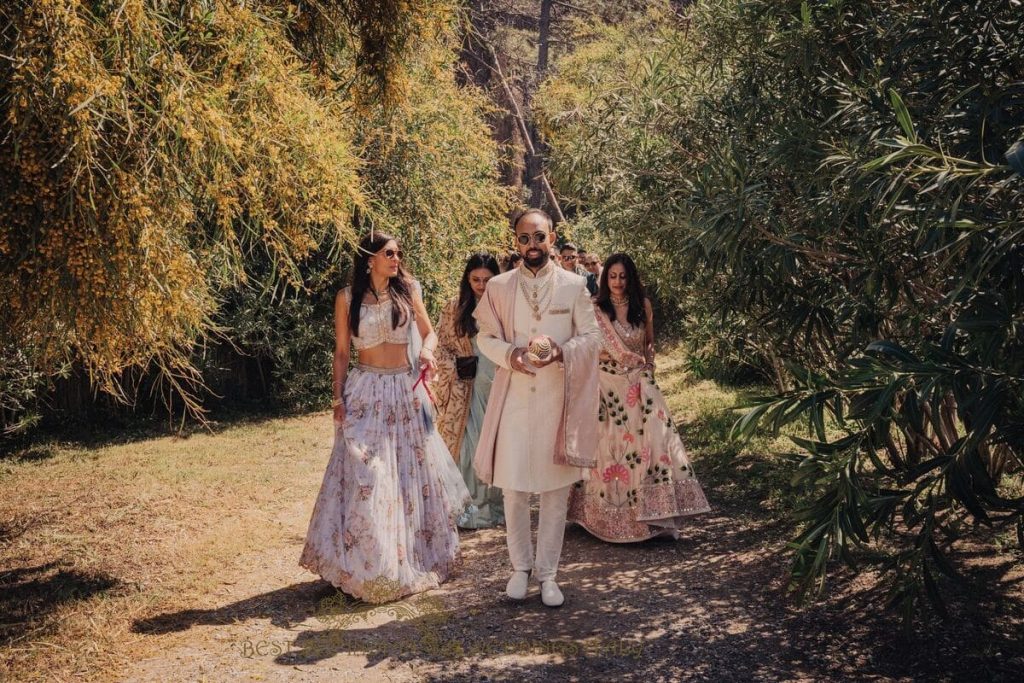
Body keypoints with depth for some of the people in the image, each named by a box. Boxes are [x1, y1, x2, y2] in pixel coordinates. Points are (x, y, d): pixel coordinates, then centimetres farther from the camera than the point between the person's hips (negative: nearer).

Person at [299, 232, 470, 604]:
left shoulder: (408, 290, 3)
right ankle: (369, 566, 7)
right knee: (365, 476, -4)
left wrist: (427, 351, -14)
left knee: (411, 471, 9)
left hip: (407, 390, 2)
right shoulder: (347, 298, -1)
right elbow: (341, 351, 2)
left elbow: (428, 332, 9)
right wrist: (338, 398, -6)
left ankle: (416, 556, 25)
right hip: (365, 391, -2)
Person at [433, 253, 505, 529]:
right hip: (465, 389, -1)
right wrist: (455, 366, -9)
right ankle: (467, 504, 12)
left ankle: (494, 502, 20)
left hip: (498, 387, 1)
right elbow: (441, 345, 6)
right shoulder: (455, 308, 2)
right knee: (466, 443, 2)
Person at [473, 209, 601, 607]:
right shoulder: (498, 287, 3)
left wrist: (560, 351, -17)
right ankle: (520, 567, 23)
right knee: (513, 489, 5)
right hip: (513, 399, 1)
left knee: (556, 490, 5)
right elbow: (485, 336, 7)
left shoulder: (574, 286, 1)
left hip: (557, 400, 0)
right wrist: (510, 354, -14)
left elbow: (591, 336, 2)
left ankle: (547, 572, 18)